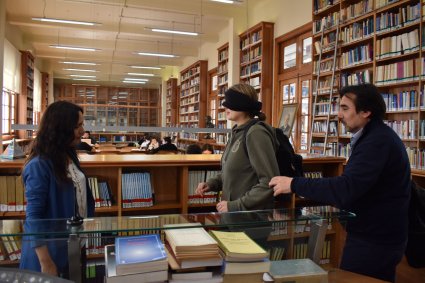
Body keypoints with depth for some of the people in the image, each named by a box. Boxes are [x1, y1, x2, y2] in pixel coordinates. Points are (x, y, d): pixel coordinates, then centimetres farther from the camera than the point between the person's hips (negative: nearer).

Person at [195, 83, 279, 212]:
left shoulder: (256, 133, -20)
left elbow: (269, 182, -24)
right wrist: (211, 183, 3)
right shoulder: (237, 132, 5)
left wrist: (236, 206, -21)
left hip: (251, 214, -8)